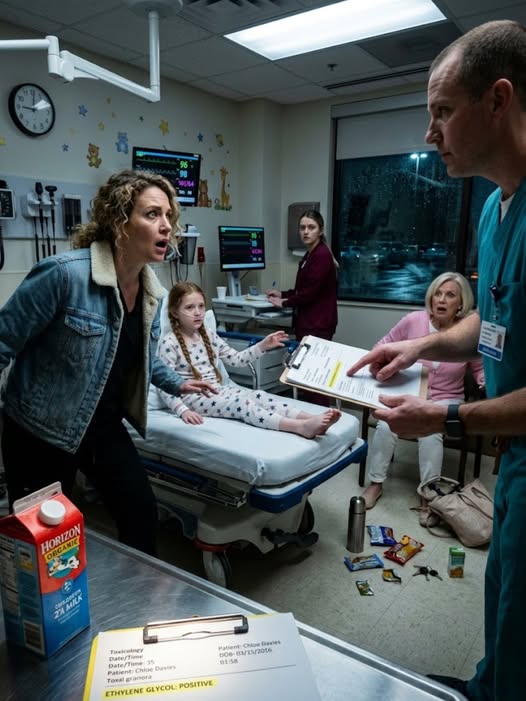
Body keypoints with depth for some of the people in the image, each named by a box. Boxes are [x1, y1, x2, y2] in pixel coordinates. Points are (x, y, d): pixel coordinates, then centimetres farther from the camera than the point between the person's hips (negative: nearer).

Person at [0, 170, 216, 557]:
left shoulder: (152, 288, -1)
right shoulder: (65, 273, -25)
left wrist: (176, 383, 14)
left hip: (105, 425, 6)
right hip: (41, 432, -6)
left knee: (143, 516, 12)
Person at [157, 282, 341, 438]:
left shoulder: (209, 336, 11)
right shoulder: (169, 343, -9)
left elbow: (236, 359, 16)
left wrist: (263, 345, 5)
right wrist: (183, 410, -26)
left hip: (217, 390, 6)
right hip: (194, 397, -6)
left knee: (257, 395, -20)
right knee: (240, 402, -30)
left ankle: (313, 418, -41)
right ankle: (301, 427, -50)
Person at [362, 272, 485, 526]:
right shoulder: (414, 320, -11)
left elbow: (480, 369, 6)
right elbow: (384, 346, 4)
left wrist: (487, 382, -14)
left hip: (446, 400, -1)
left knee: (430, 433, -30)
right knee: (385, 425, -25)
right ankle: (376, 484, -5)